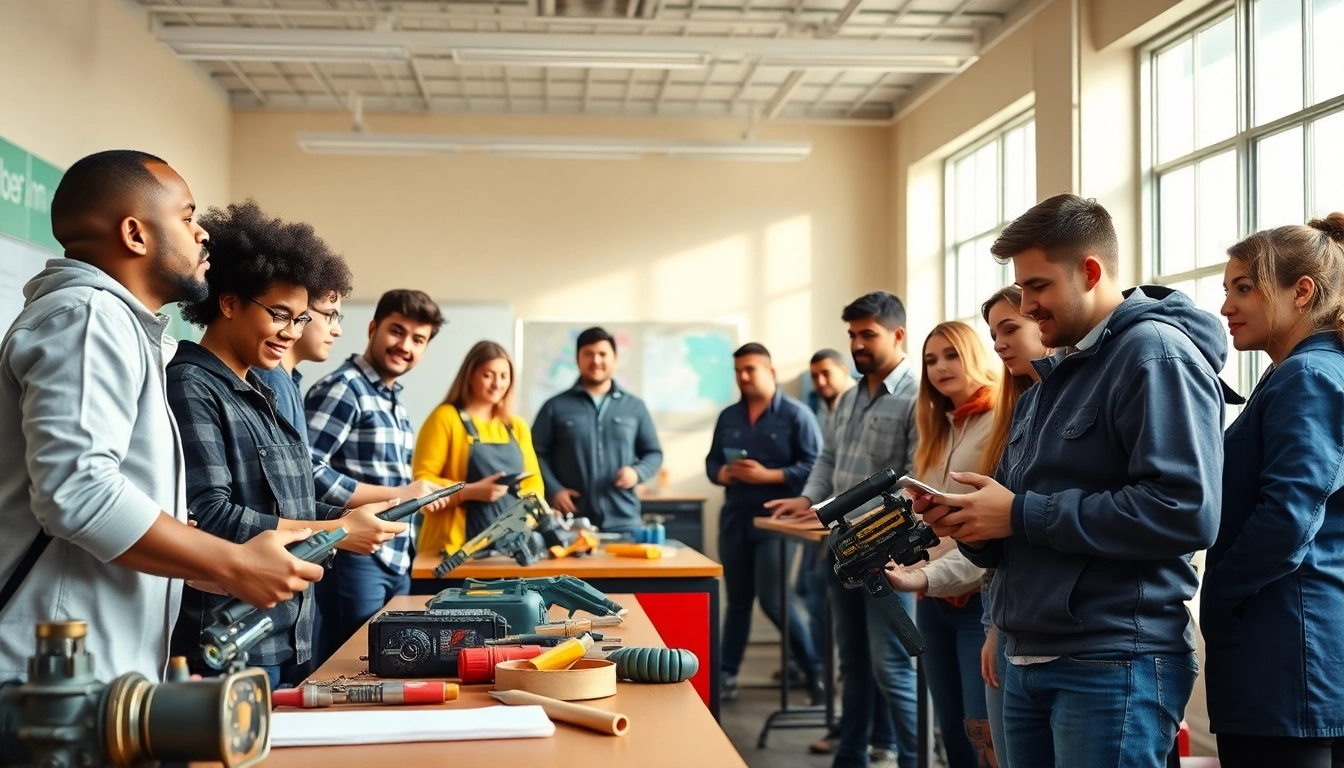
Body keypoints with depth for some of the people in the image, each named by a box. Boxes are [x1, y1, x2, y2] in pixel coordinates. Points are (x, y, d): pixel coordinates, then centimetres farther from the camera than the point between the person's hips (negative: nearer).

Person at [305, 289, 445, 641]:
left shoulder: (394, 402, 17)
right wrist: (390, 498, -20)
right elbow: (307, 470, -23)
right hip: (356, 559, -9)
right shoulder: (343, 389, -12)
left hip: (396, 561, 9)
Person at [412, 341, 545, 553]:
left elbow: (533, 482, 17)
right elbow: (421, 482, -8)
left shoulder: (517, 426, 17)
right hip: (458, 546, -5)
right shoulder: (445, 418, -1)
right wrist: (470, 491, -20)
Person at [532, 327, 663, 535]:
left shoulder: (635, 407, 12)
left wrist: (637, 472, -6)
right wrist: (553, 490, -9)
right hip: (572, 523, -2)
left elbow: (654, 453, 16)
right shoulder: (556, 407, 5)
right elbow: (536, 453, 5)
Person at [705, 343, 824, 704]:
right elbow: (712, 460, 16)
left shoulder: (796, 415, -6)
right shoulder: (728, 417, 12)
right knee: (737, 601, 12)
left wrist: (766, 475, -19)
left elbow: (815, 467, -12)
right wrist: (722, 473, -8)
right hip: (735, 519, 6)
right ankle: (726, 674, 19)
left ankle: (816, 670, 5)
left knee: (773, 600, -9)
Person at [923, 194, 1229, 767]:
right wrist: (973, 524, -3)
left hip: (1115, 666, -9)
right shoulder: (1051, 379, 18)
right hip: (1029, 659, 9)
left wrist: (1021, 516, -18)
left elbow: (1186, 511, -23)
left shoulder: (1156, 353, -11)